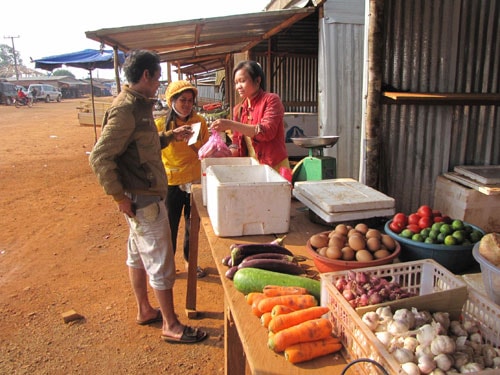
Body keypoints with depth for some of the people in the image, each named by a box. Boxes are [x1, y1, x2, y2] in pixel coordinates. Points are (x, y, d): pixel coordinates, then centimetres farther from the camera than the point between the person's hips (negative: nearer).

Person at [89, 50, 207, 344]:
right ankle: (171, 325, 14)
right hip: (143, 198, -10)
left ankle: (145, 311, 37)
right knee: (161, 263, 0)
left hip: (147, 194, 10)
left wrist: (171, 136, 11)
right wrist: (119, 196, -20)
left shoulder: (138, 105, 10)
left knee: (138, 254, 20)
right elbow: (100, 157, -23)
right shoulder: (125, 109, -20)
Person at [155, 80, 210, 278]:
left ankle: (190, 260, 38)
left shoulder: (199, 121, -1)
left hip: (195, 182, 2)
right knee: (170, 226, 12)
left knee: (192, 225, 17)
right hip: (171, 184, -2)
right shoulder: (161, 124, -7)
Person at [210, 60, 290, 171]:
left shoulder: (271, 100, -7)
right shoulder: (238, 109, 9)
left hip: (275, 167, -5)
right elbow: (238, 144, 9)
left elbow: (267, 132, -22)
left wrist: (231, 125, -27)